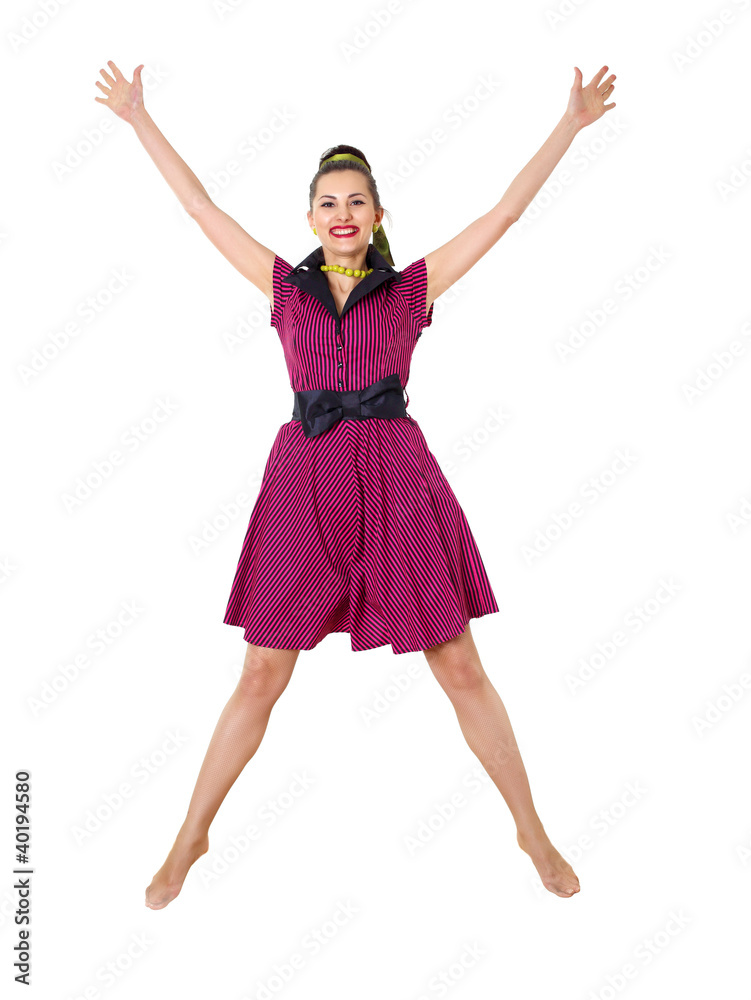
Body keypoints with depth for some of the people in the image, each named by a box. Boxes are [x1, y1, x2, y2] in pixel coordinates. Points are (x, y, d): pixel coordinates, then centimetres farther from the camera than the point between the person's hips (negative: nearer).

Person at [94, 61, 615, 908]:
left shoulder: (413, 287, 8)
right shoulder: (285, 284, 11)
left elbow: (506, 212, 8)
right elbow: (199, 205, 15)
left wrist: (571, 121, 8)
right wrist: (139, 117, 18)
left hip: (397, 482, 0)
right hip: (305, 481, 1)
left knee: (460, 669, 5)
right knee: (262, 676, 5)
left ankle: (533, 832, 22)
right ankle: (191, 838, 23)